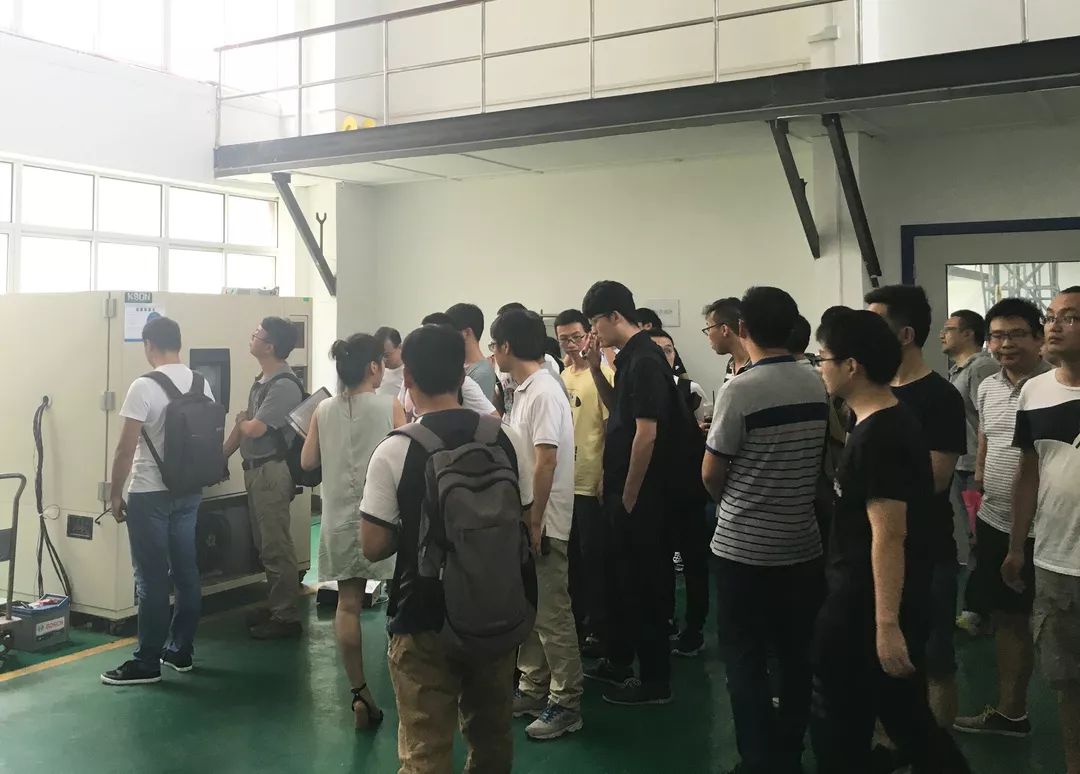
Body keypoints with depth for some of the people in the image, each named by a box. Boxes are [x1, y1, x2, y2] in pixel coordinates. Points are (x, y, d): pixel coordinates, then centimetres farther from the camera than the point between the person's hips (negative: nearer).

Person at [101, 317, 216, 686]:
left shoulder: (144, 387, -16)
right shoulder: (202, 385, 4)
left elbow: (126, 448, -15)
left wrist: (116, 494, -5)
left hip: (150, 494, -6)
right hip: (189, 492, 7)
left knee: (152, 578, -1)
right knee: (186, 572, 11)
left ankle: (147, 663, 5)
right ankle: (180, 651, 21)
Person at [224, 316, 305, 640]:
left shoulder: (284, 385, -17)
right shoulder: (262, 381, 13)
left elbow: (254, 429, -19)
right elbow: (243, 424, 18)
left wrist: (241, 422, 3)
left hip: (272, 471, -10)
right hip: (255, 469, 10)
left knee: (277, 547, -4)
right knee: (265, 544, 16)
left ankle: (287, 617, 4)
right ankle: (275, 605, 27)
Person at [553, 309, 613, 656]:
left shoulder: (603, 375, -10)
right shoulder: (560, 377, 10)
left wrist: (606, 478, -16)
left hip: (592, 482, -7)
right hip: (564, 481, 7)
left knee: (593, 557, 3)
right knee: (569, 556, 14)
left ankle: (597, 626, 14)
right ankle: (575, 620, 27)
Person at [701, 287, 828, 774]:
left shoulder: (740, 390, -16)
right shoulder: (819, 387, 0)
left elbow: (711, 475, -8)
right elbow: (821, 459, 11)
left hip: (745, 548, -5)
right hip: (803, 545, 5)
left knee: (746, 663, 6)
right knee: (796, 658, 15)